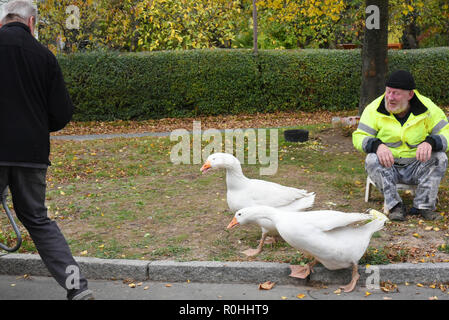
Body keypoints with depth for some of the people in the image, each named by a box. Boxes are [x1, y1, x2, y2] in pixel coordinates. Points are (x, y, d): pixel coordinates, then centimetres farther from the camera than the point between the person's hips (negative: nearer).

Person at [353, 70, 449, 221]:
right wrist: (377, 145, -32)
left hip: (417, 168, 1)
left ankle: (423, 206, -22)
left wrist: (430, 142, -33)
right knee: (371, 160, -30)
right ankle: (395, 206, -27)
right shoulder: (374, 109, -7)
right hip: (387, 166, 0)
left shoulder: (428, 108, -6)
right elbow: (359, 136, -8)